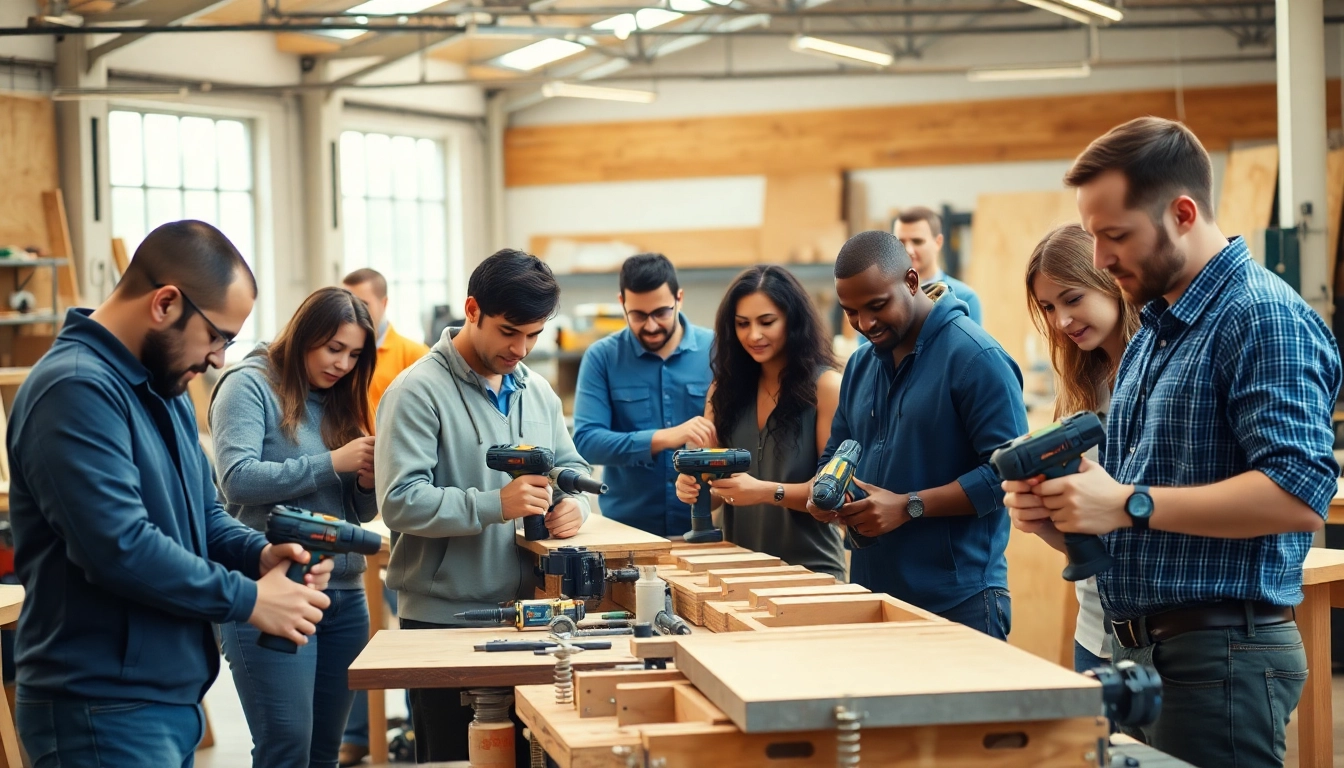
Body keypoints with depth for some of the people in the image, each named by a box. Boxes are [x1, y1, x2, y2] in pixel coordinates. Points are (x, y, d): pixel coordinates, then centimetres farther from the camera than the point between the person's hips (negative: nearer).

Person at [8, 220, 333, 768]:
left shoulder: (163, 389, 15)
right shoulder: (78, 391, -19)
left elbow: (203, 513, 21)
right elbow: (121, 547, -27)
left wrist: (260, 553, 0)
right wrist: (250, 599, -17)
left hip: (172, 698, 10)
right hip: (106, 712, -10)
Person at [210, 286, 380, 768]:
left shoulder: (338, 401, 16)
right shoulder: (250, 385, -3)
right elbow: (237, 477, -18)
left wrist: (367, 482, -5)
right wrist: (332, 463, -15)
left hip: (345, 597, 7)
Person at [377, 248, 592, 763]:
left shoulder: (538, 391, 10)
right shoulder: (419, 391, -12)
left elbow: (571, 466, 17)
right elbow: (400, 502, -20)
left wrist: (574, 503, -7)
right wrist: (495, 505, -28)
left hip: (525, 611, 6)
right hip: (443, 619, -6)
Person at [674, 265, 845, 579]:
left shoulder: (825, 386, -10)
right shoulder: (725, 389, 5)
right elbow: (714, 486, 6)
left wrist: (767, 492, -26)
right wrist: (693, 487, -15)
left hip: (809, 570, -4)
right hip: (742, 566, 4)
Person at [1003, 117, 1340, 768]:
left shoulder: (1263, 317, -13)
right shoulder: (1153, 330, 17)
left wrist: (1129, 505, -22)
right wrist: (1061, 501, 4)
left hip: (1220, 652, -9)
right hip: (1140, 648, 9)